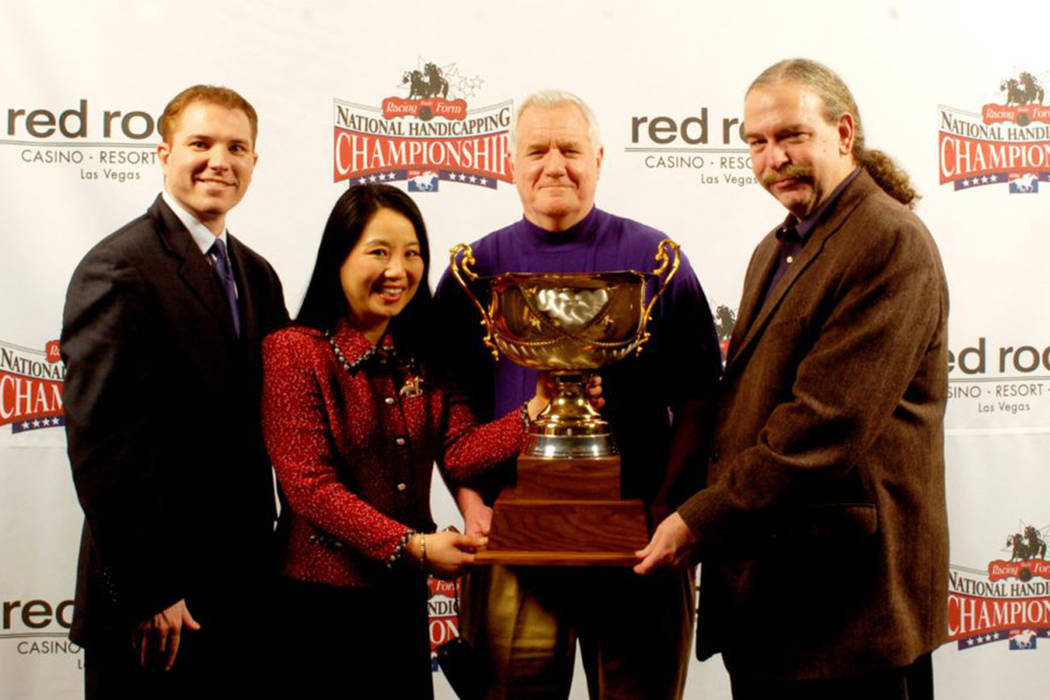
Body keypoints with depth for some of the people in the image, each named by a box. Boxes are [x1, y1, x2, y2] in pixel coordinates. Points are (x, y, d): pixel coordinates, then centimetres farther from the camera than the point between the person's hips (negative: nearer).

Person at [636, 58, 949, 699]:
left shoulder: (892, 243, -13)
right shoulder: (776, 250, 18)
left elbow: (827, 421, -21)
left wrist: (700, 521, -17)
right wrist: (708, 515, 3)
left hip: (848, 594, -8)